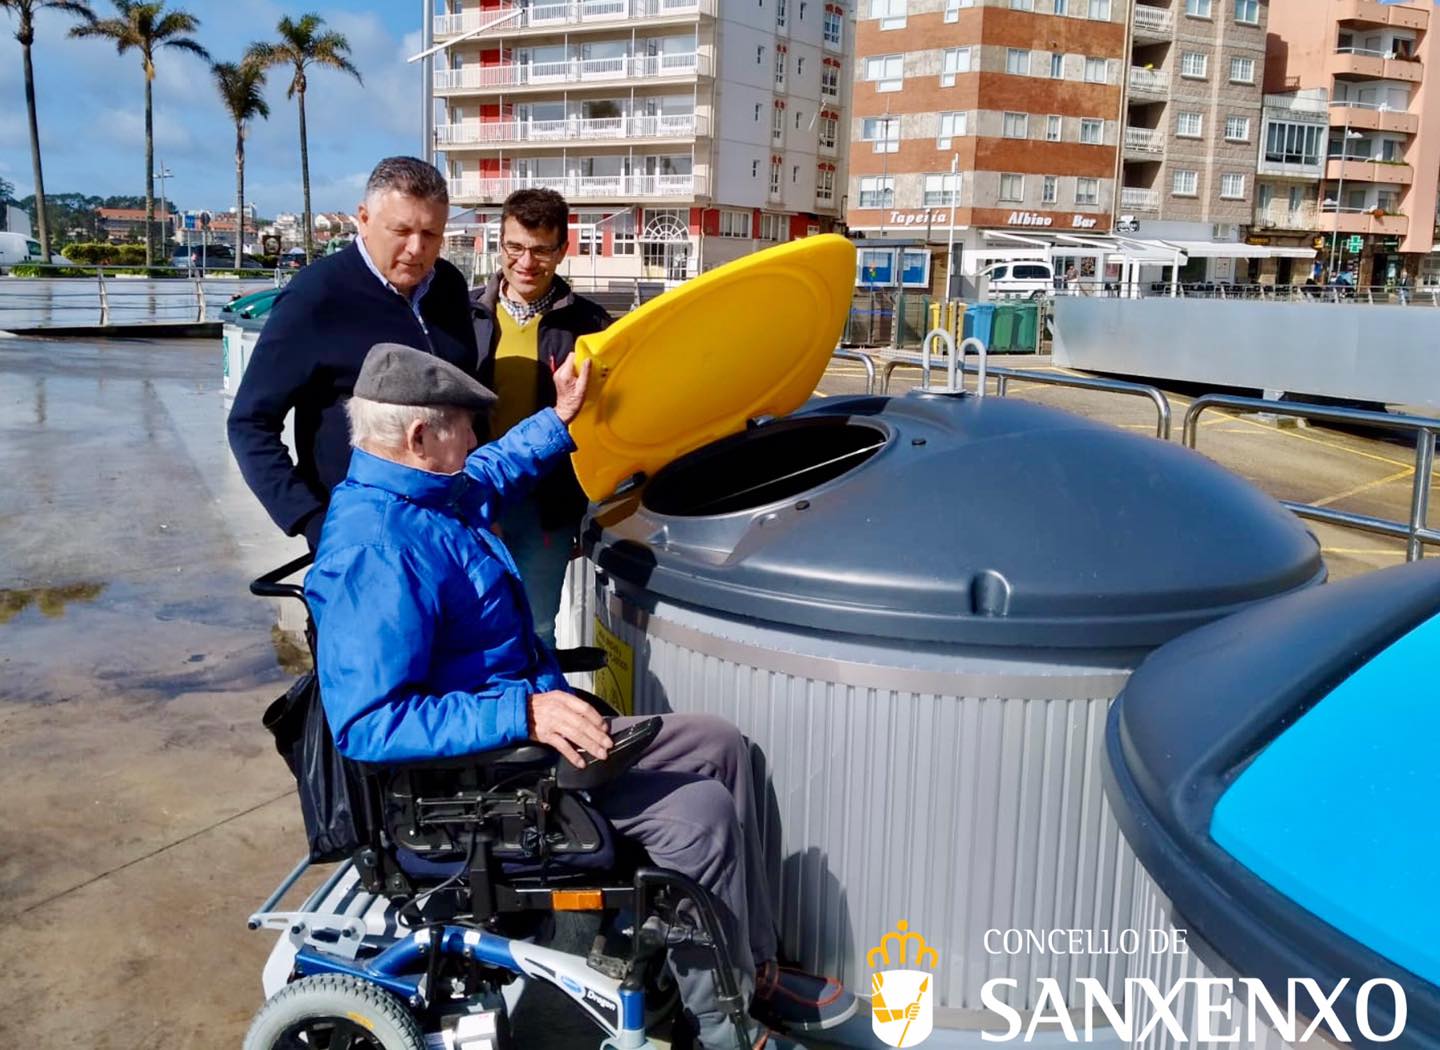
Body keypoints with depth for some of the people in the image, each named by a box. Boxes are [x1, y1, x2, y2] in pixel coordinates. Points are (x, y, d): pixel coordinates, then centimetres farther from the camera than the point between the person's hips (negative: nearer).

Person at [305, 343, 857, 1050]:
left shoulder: (416, 491, 5)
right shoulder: (375, 552, -27)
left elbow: (492, 471, 30)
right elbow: (367, 725, -32)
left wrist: (560, 419, 30)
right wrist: (524, 713, -35)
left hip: (532, 720, 11)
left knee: (719, 745, 10)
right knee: (698, 812, -21)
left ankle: (756, 967, 16)